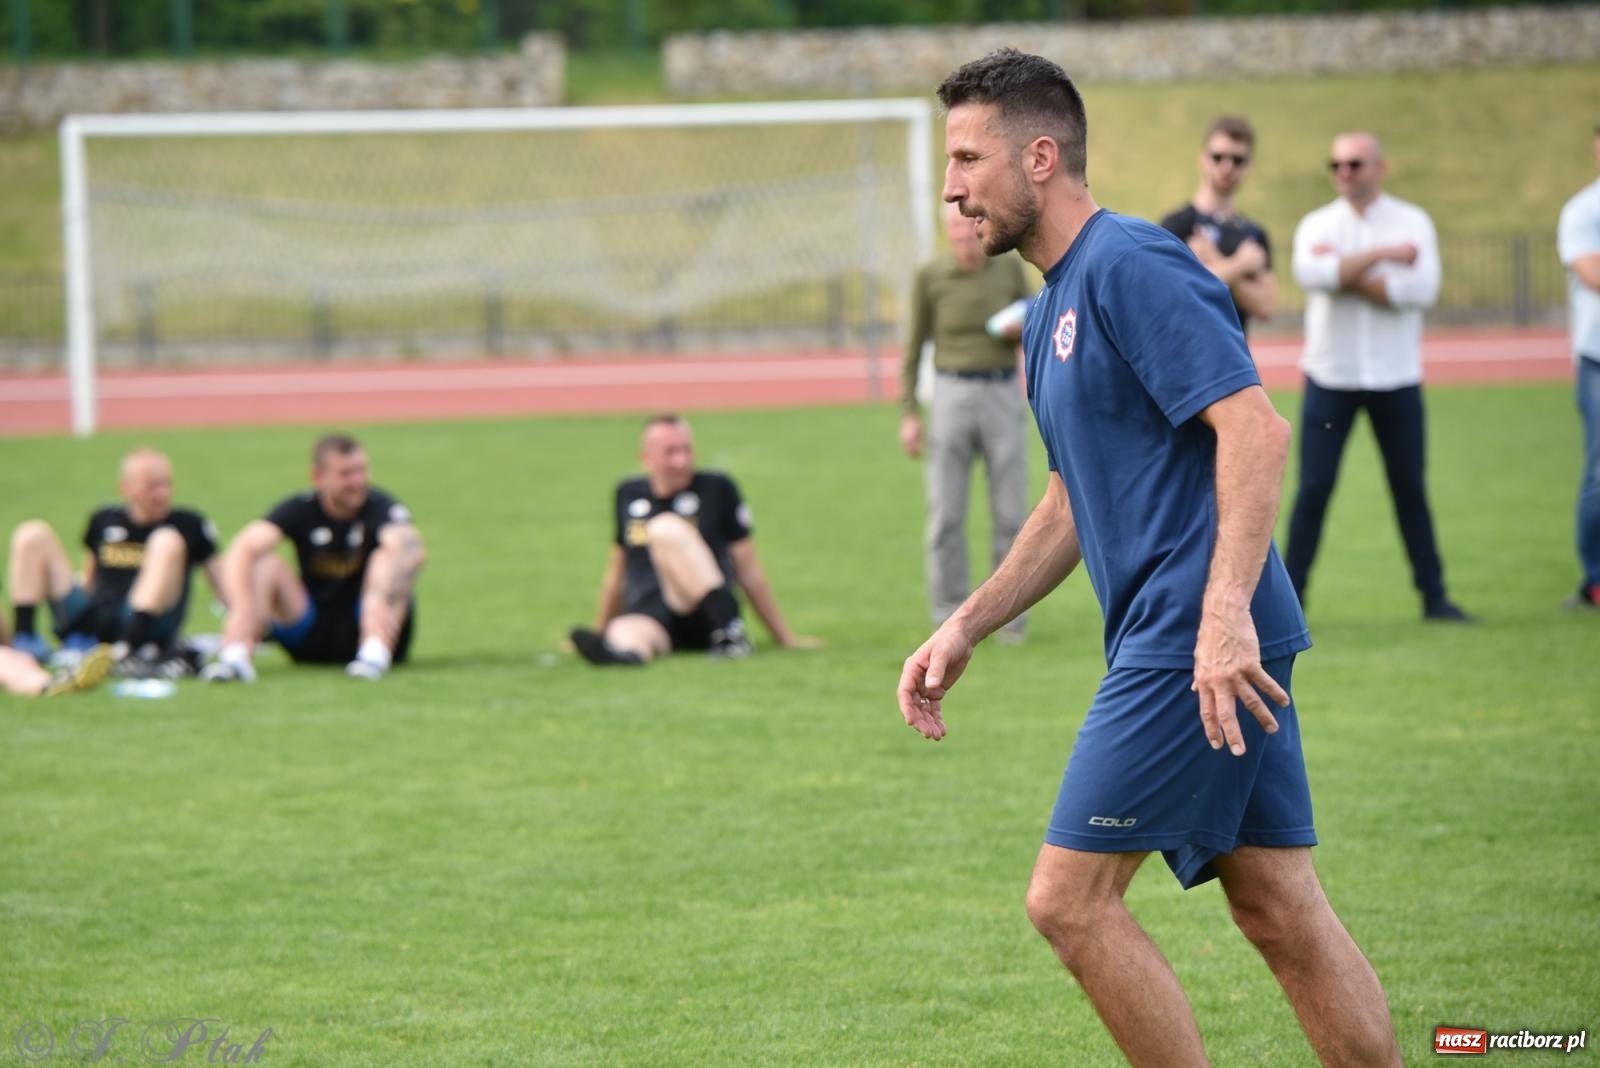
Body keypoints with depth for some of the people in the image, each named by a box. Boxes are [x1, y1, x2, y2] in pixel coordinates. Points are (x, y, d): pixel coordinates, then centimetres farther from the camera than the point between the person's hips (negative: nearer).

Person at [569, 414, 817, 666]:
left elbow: (749, 571, 9)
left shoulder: (716, 488, 7)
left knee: (668, 528, -29)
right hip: (647, 618, 2)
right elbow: (616, 573, 28)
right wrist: (599, 631, 32)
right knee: (624, 633, -36)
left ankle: (730, 633, -41)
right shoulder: (628, 494, 17)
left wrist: (783, 637, 9)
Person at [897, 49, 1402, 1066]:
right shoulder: (1055, 305, 20)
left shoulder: (1130, 267, -11)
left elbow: (1256, 429, -21)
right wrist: (967, 628, 23)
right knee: (1278, 908, 8)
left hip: (1193, 646, -10)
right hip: (1185, 646, 10)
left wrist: (1225, 611, -29)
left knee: (1070, 899, -7)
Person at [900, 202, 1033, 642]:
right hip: (952, 396, -1)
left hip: (1003, 399, 1)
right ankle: (950, 619, 6)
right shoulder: (930, 277, -3)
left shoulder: (1009, 268, 1)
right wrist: (909, 415, -2)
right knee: (945, 515, -3)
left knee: (1010, 514, 1)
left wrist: (1023, 329, -12)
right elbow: (914, 346, 3)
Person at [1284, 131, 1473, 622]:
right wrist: (1383, 256, -19)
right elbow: (1309, 274, -20)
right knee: (1313, 489, -2)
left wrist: (1345, 272, -15)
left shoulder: (1413, 223, 1)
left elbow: (1421, 289, -15)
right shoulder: (1317, 226, 2)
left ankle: (1434, 595, 13)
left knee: (1410, 488, 6)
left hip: (1396, 379, 0)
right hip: (1330, 378, 0)